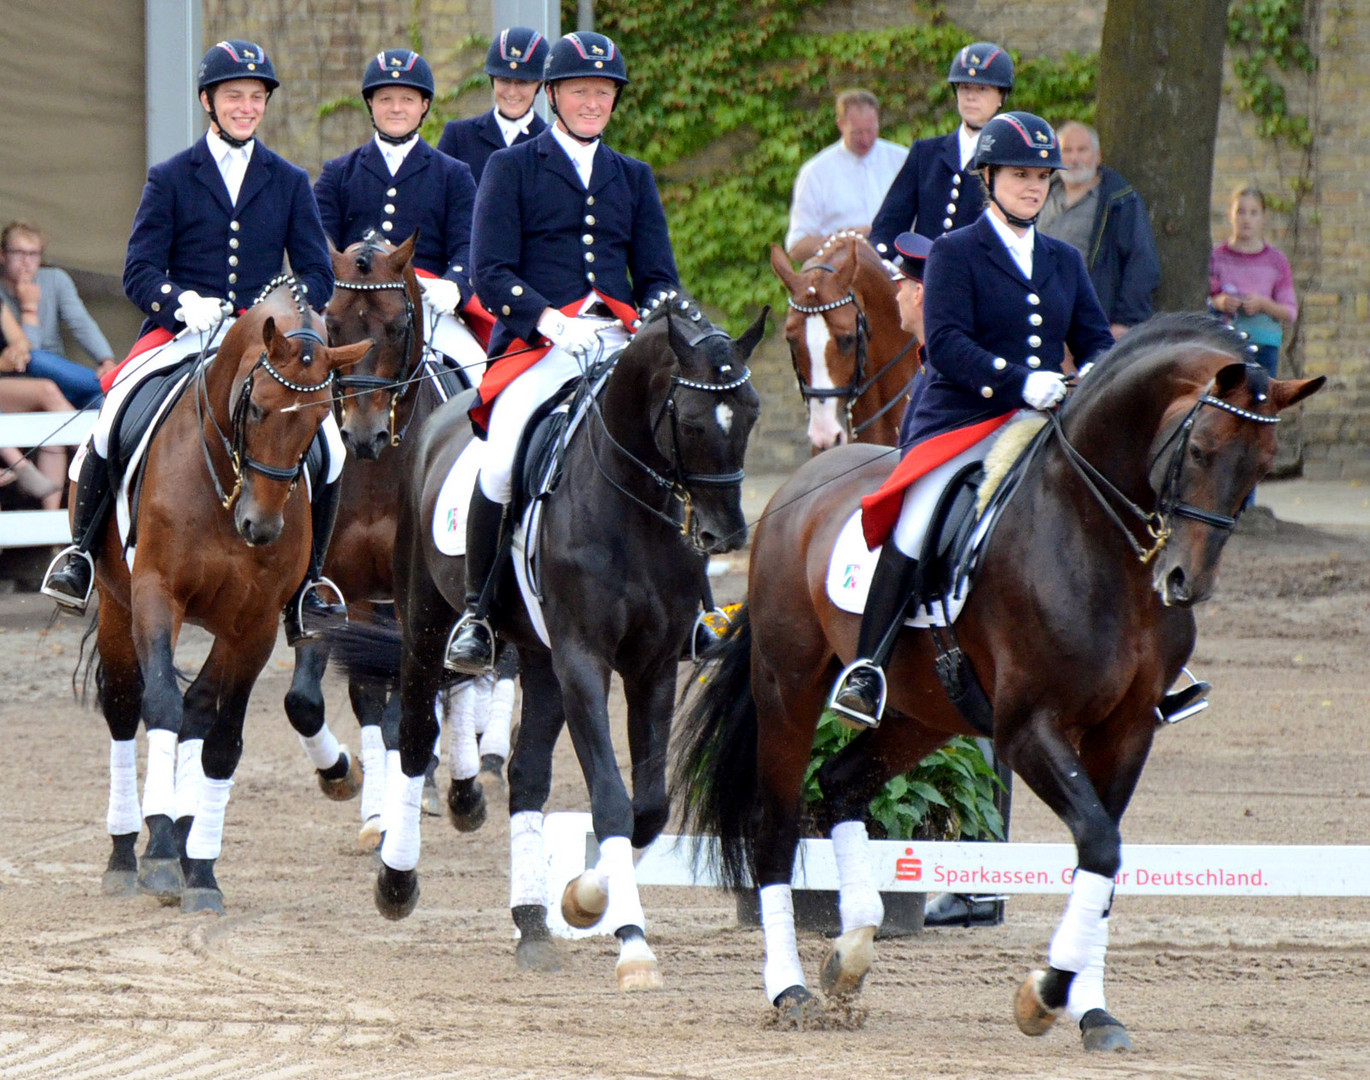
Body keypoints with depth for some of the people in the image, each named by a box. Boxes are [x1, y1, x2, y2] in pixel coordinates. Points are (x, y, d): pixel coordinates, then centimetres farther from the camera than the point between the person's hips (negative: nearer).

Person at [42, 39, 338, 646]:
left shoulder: (289, 183, 14)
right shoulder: (170, 179, 8)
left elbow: (317, 276, 10)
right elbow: (139, 272, 1)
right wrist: (182, 302, -20)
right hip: (179, 337, -2)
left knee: (327, 449, -17)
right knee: (113, 420, -28)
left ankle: (303, 586, -1)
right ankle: (81, 552, -10)